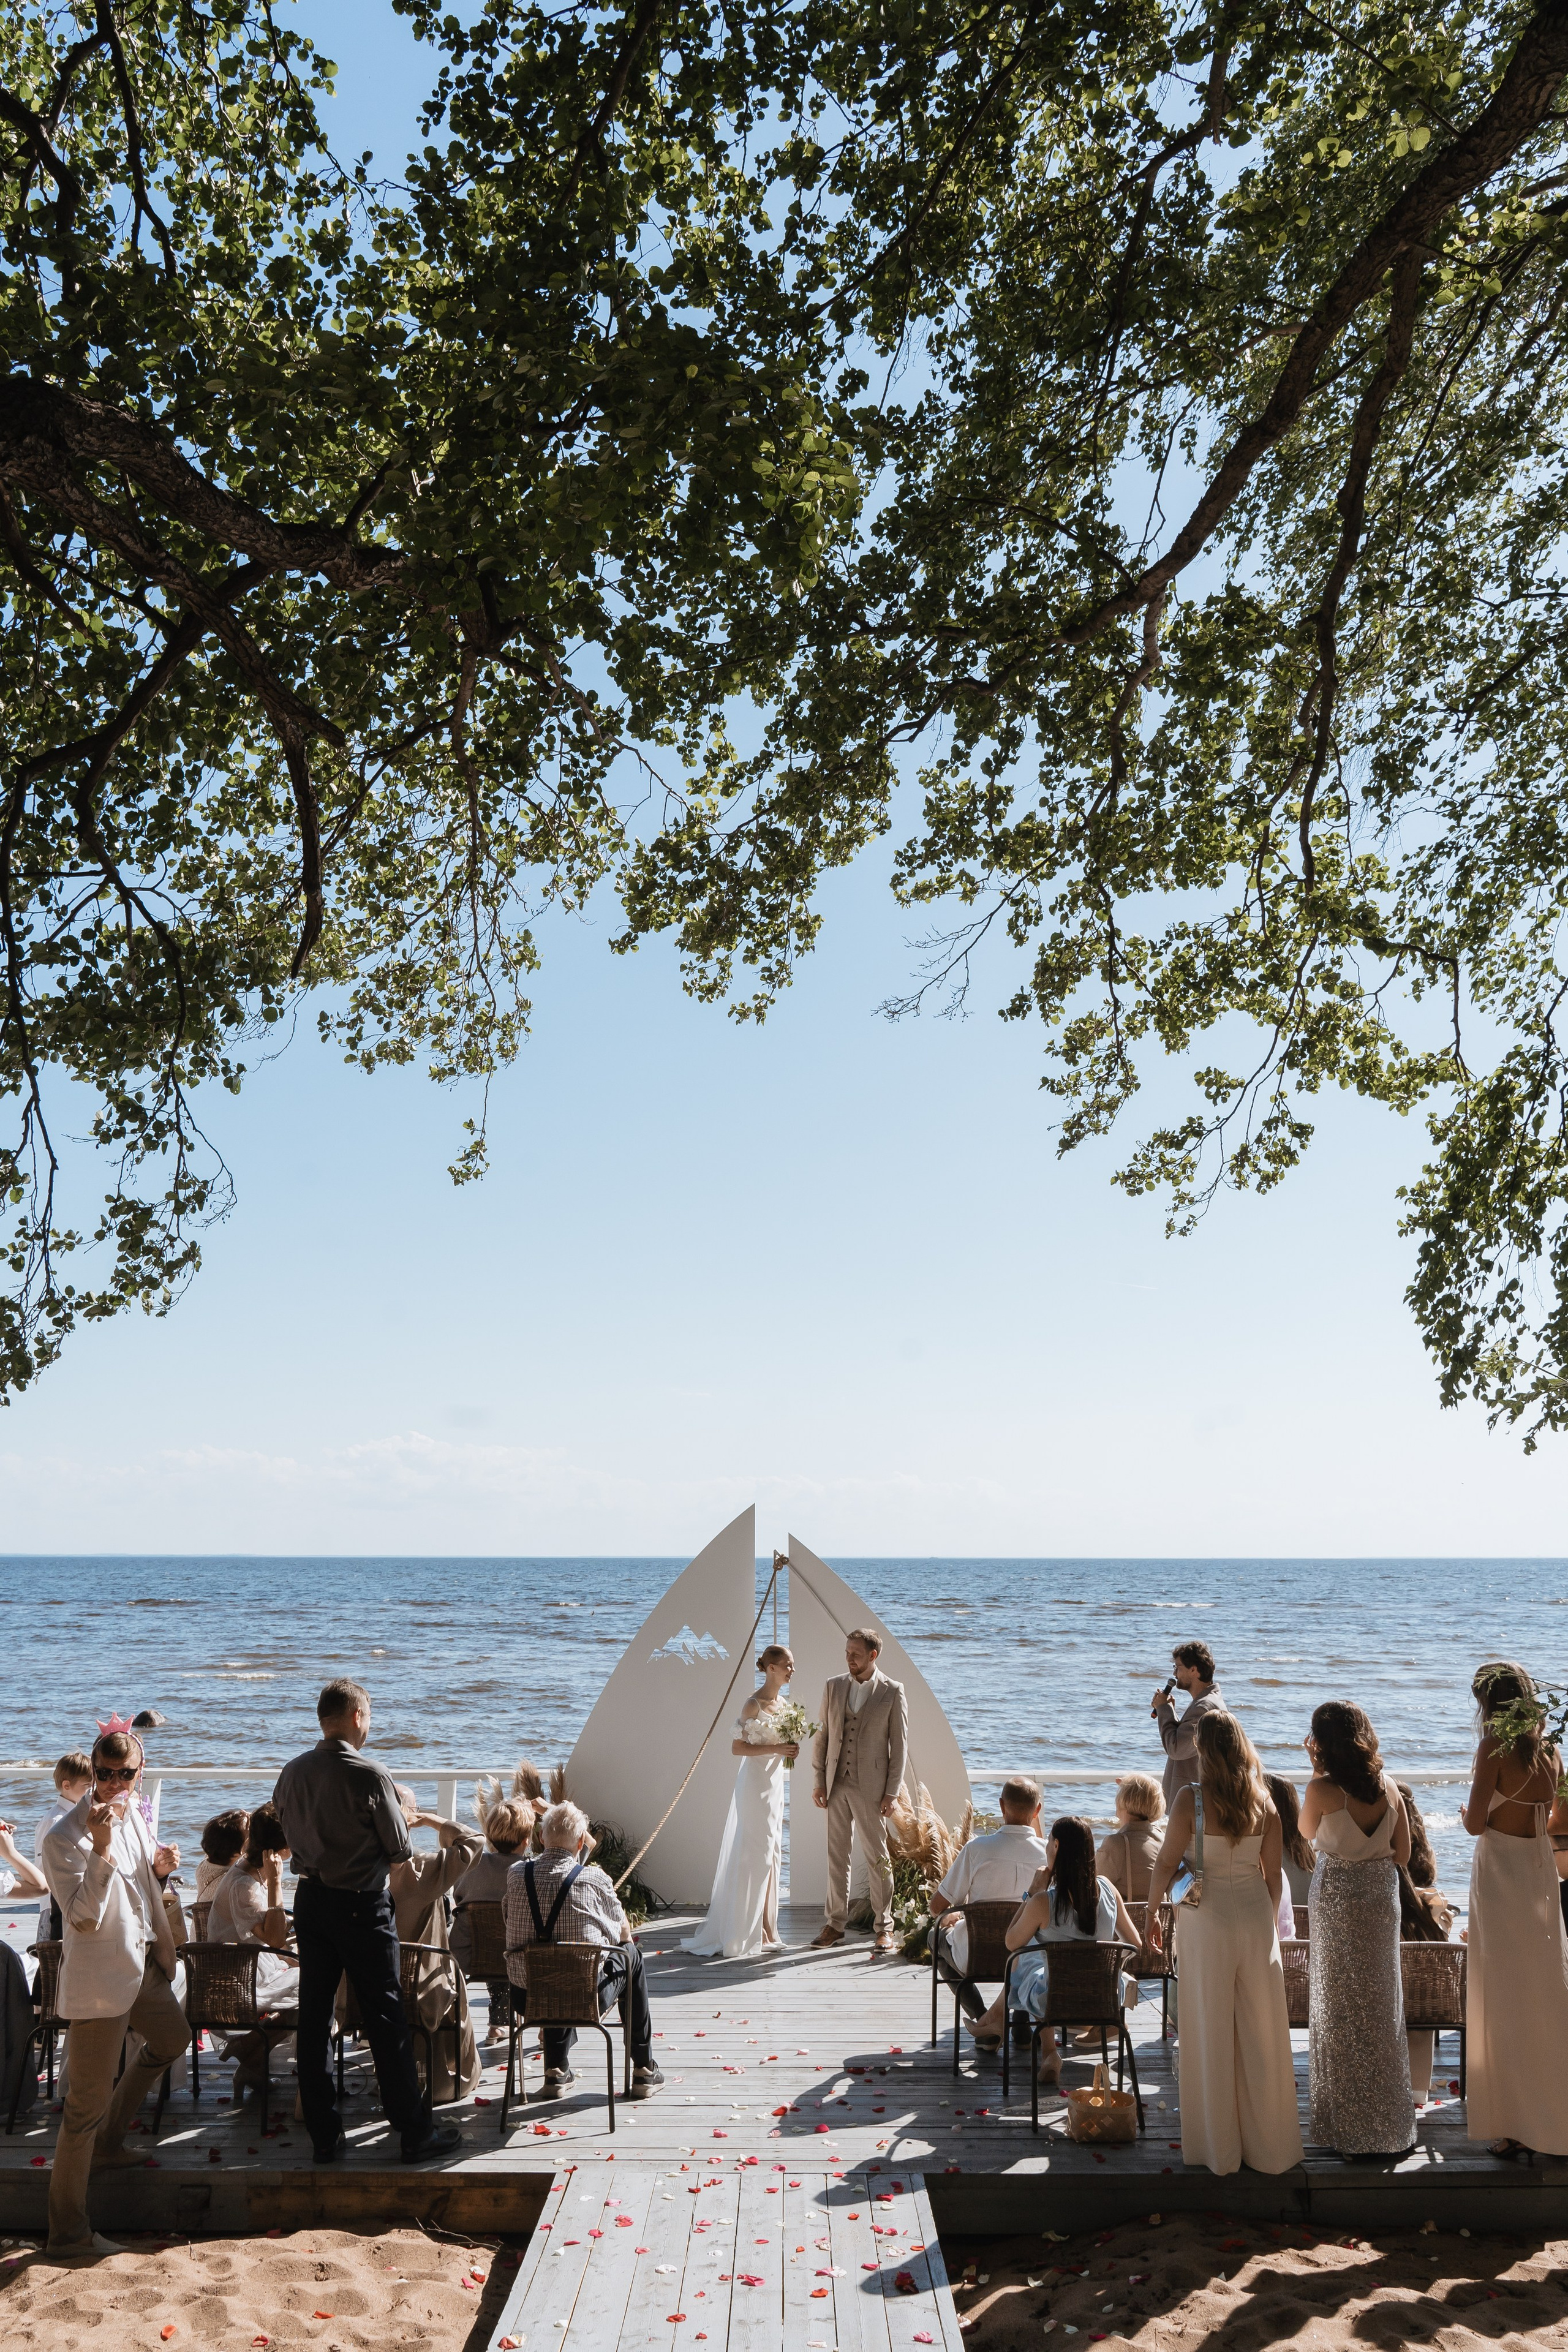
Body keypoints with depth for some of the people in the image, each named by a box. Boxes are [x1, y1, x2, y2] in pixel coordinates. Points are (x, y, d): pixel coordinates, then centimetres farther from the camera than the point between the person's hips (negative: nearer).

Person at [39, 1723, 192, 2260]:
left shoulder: (134, 1815, 3)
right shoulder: (65, 1837, -21)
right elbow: (84, 1918, -29)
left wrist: (159, 1865, 2)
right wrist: (101, 1848, -37)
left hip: (142, 1964, 9)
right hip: (98, 1980, -9)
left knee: (172, 2039, 30)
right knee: (87, 2105, -2)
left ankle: (109, 2140, 46)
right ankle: (68, 2234, 9)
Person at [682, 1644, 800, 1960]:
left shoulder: (782, 1702, 10)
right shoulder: (754, 1704, -15)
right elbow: (737, 1747, -17)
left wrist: (788, 1751, 2)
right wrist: (776, 1748, -21)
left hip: (775, 1783, 9)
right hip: (755, 1783, -9)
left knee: (770, 1855, 11)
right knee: (755, 1855, -6)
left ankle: (764, 1930, 19)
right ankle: (742, 1936, 1)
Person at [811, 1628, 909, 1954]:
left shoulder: (893, 1692, -4)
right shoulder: (834, 1687, 7)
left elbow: (899, 1745, -3)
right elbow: (822, 1736, 10)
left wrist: (892, 1792, -6)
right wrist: (819, 1781, 5)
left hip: (871, 1787, -4)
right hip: (836, 1785, 4)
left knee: (877, 1857, 3)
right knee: (836, 1855, 10)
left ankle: (883, 1927, 13)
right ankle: (835, 1924, 19)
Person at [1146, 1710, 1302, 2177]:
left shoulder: (1191, 1798, -13)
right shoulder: (1263, 1802, -2)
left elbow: (1167, 1863, -10)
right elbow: (1273, 1873, 5)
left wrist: (1152, 1911, 5)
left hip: (1207, 1920, -3)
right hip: (1256, 1917, 3)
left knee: (1212, 2033, 8)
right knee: (1261, 2033, 11)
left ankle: (1219, 2146, 16)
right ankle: (1267, 2144, 20)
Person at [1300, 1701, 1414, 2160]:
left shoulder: (1323, 1790, -20)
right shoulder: (1389, 1787, -6)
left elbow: (1307, 1833, -1)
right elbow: (1402, 1853, 2)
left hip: (1338, 1903, -5)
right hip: (1382, 1901, 5)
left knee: (1343, 2010, 7)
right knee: (1381, 2007, 17)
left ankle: (1353, 2130, 16)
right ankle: (1390, 2124, 28)